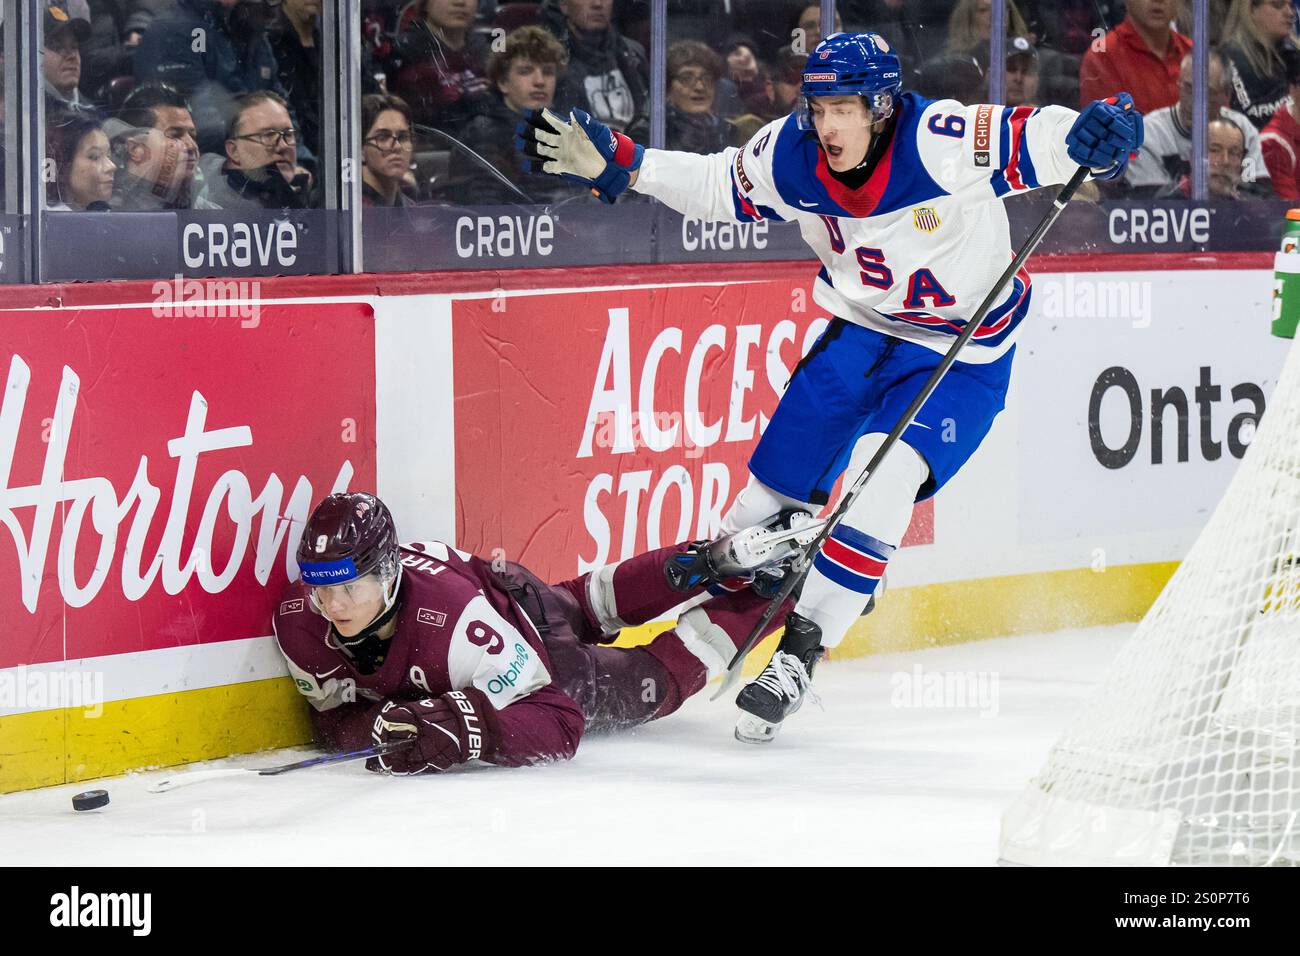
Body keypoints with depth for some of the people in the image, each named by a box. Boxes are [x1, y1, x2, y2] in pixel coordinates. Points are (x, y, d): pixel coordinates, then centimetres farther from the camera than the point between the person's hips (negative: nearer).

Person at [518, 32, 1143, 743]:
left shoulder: (941, 143, -29)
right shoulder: (790, 157, -13)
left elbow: (1040, 141, -31)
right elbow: (713, 185, 4)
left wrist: (1097, 133, -52)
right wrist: (613, 163, -3)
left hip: (962, 350, -5)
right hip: (863, 330, 5)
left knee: (882, 478, -24)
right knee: (778, 481, 6)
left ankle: (798, 654, -16)